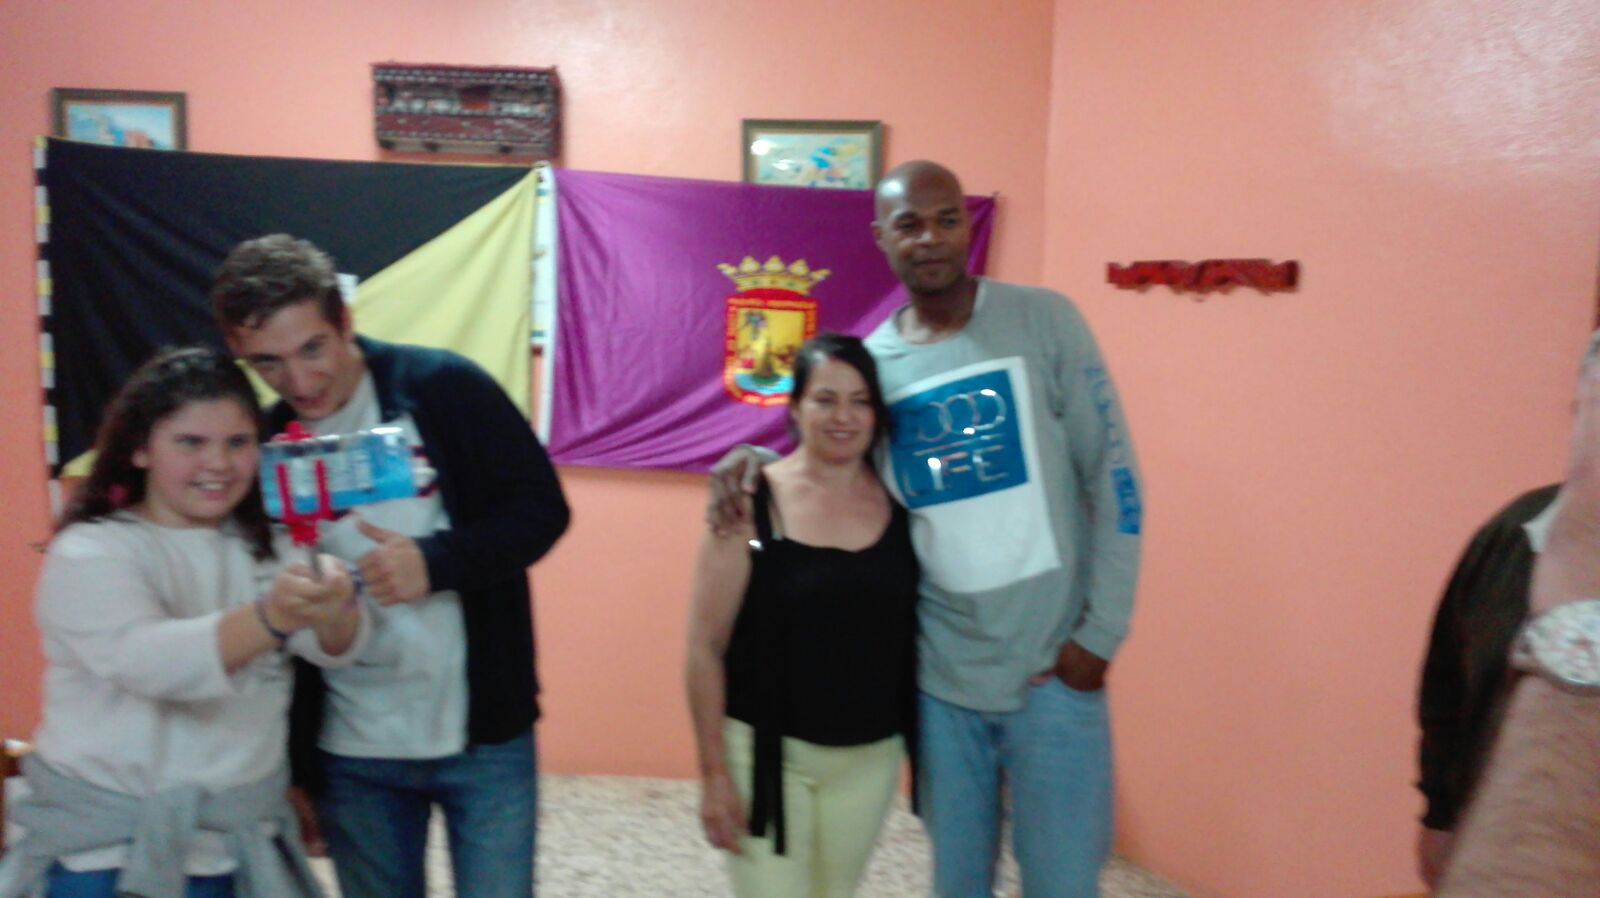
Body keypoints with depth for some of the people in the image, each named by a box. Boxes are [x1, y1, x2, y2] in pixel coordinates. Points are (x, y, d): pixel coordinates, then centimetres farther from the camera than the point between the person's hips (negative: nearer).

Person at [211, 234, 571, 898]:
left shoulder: (445, 388, -9)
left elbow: (541, 508, -7)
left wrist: (436, 562, -23)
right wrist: (288, 768, 9)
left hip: (484, 738, -3)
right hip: (349, 756, 3)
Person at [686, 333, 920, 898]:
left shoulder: (899, 502, -1)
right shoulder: (750, 503, -11)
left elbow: (917, 628, 7)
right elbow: (705, 646, -9)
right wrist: (713, 772, -10)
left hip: (871, 756, 4)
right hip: (767, 752, -3)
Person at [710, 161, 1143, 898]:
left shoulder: (1043, 320, -6)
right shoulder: (867, 363, 1)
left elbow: (1113, 474, -5)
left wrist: (1100, 633, -8)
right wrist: (748, 458, -5)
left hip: (1054, 667, -2)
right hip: (941, 673, 3)